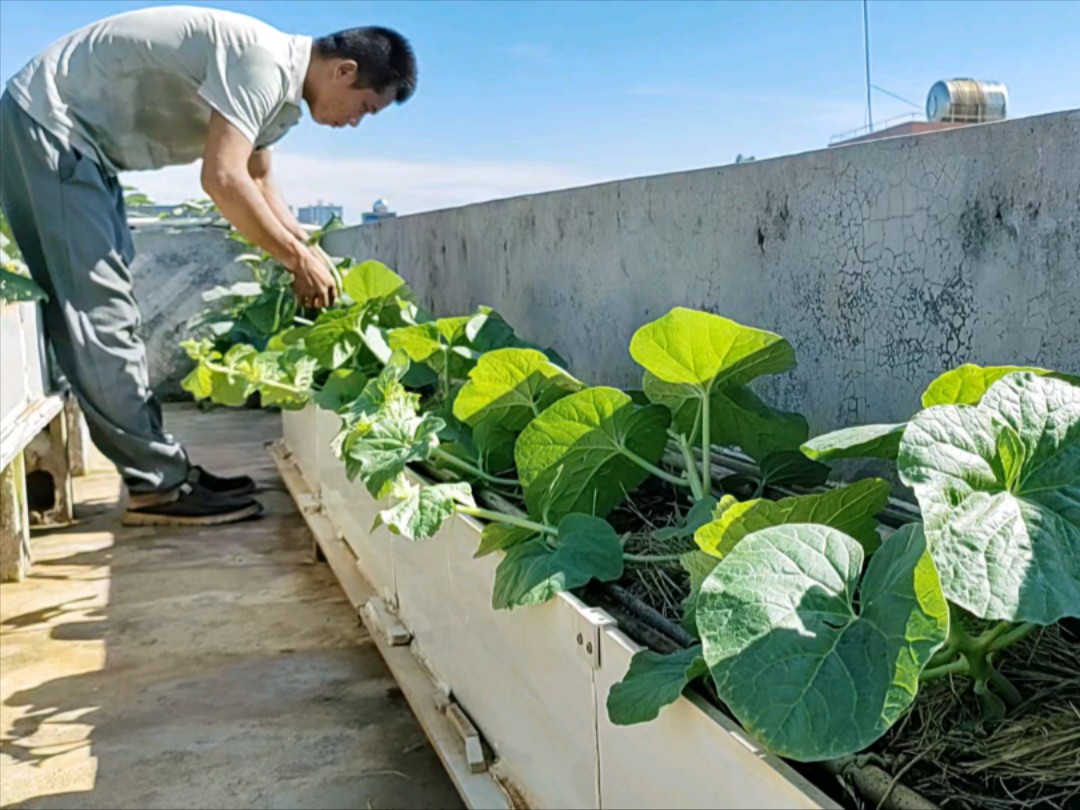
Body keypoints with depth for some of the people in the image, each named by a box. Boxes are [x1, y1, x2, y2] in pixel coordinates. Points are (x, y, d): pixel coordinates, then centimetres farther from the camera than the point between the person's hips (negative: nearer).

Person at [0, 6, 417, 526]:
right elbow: (223, 180, -29)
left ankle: (159, 475, 12)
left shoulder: (279, 90, 9)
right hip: (47, 119, -10)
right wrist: (300, 259, -18)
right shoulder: (264, 62, -22)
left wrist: (313, 264, 12)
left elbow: (260, 191, 19)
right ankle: (159, 485, -10)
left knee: (104, 309, 7)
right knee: (98, 312, -12)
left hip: (78, 137, 11)